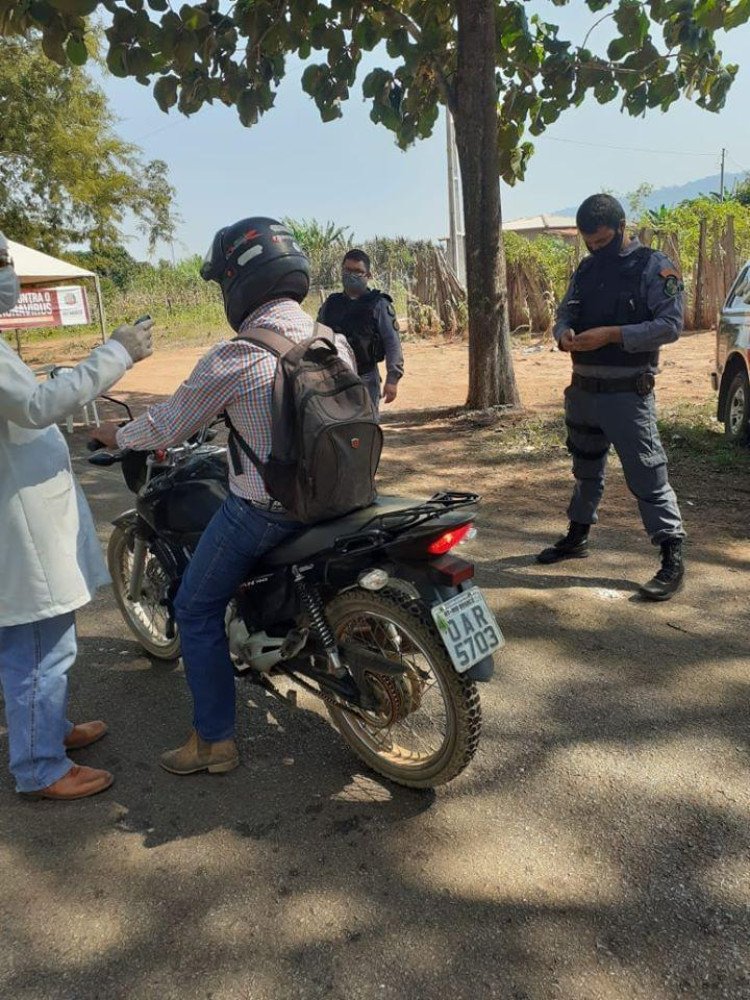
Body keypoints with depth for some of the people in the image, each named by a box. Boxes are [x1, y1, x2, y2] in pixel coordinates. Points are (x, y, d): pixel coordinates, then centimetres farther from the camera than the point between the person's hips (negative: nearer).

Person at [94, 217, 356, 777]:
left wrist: (118, 435, 14)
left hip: (261, 510, -7)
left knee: (197, 611, 11)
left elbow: (169, 427, -8)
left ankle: (215, 741, 17)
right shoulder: (336, 342, -1)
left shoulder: (232, 360, -19)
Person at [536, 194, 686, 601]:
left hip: (628, 394, -6)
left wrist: (611, 334, -24)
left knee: (647, 475, -8)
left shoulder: (653, 266, -7)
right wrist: (564, 334, -13)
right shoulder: (586, 269, 12)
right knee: (586, 467, 19)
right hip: (583, 388, 6)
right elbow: (565, 313, 12)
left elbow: (670, 325, -15)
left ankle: (673, 558, -2)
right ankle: (578, 536, 35)